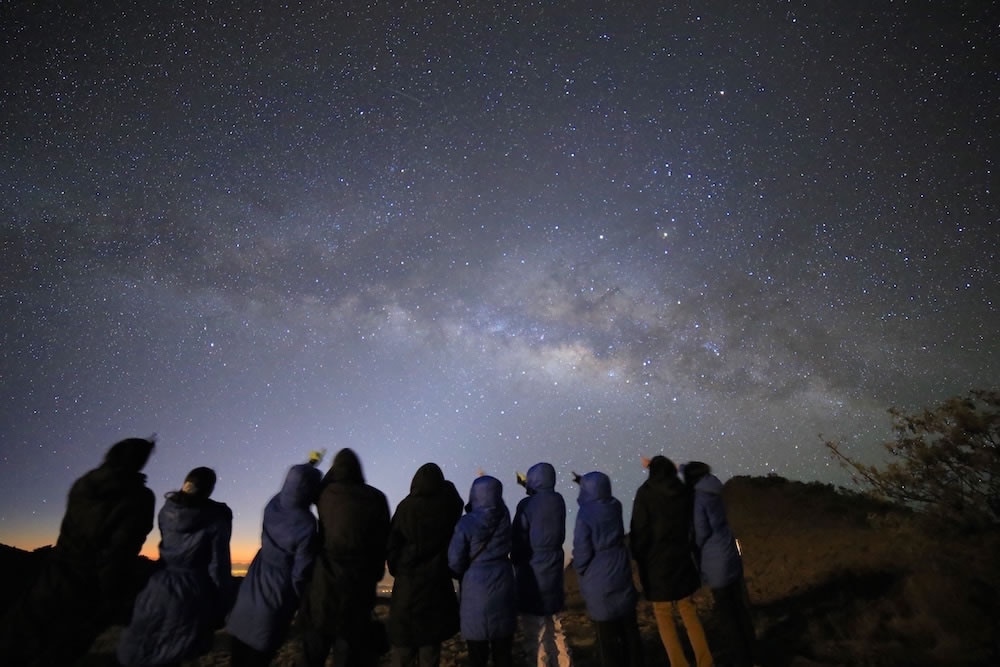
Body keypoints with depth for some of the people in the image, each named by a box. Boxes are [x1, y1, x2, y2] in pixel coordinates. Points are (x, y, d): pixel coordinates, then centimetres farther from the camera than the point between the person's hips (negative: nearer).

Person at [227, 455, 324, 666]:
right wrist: (305, 604, 2)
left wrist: (309, 465, 29)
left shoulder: (273, 506, -10)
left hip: (253, 587, 5)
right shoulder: (306, 525, -26)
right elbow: (300, 572, -18)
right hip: (277, 594, -5)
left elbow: (291, 486, 14)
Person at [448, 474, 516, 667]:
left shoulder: (466, 523, -15)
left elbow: (455, 562, -7)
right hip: (502, 585, 4)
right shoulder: (504, 516, -5)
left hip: (475, 590, -3)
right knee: (503, 651, 14)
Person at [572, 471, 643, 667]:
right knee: (628, 628, 18)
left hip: (599, 582, -5)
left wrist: (580, 570, 6)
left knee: (607, 635, 9)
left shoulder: (585, 515, -21)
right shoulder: (615, 507, -5)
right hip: (621, 575, 6)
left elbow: (582, 551, -17)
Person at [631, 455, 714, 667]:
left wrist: (639, 558, -1)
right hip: (681, 560, 5)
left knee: (664, 618, 7)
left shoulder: (645, 493, -12)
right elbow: (690, 524, 8)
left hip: (656, 563, -4)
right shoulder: (683, 491, 0)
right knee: (689, 612, 17)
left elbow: (639, 531, -11)